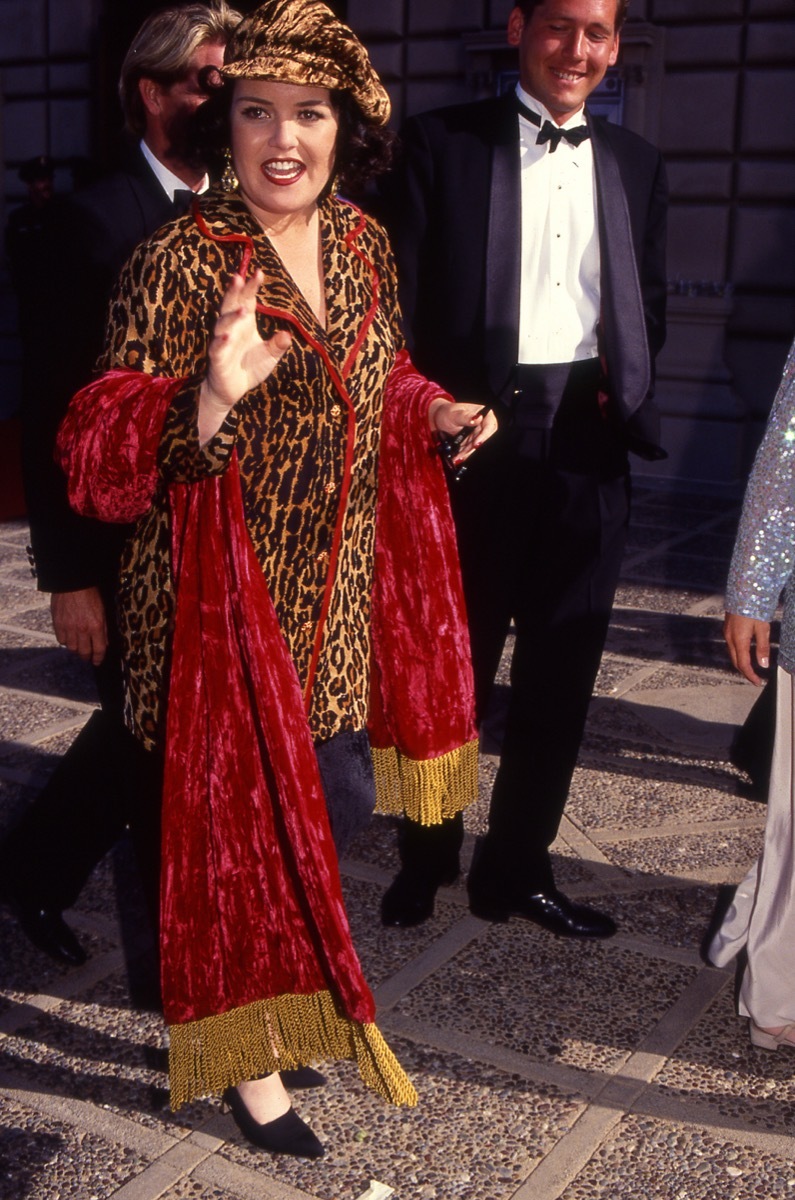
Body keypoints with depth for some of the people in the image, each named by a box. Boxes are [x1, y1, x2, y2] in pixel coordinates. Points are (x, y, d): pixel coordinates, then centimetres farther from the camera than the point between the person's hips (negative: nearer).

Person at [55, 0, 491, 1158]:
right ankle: (246, 1059, 27)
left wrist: (433, 415, 2)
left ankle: (291, 991, 45)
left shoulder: (364, 242, 5)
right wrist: (212, 396, -36)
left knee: (335, 792, 16)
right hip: (220, 598, -6)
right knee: (232, 817, 5)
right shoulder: (180, 260, -16)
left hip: (335, 594, 7)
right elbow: (101, 446, -20)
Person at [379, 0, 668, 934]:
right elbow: (401, 302, -4)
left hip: (587, 446, 4)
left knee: (561, 674, 9)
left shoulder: (634, 162, 12)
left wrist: (626, 388, 1)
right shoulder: (443, 142, 0)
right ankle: (424, 860, 29)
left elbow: (649, 304, 18)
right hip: (472, 439, -3)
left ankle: (517, 867, 26)